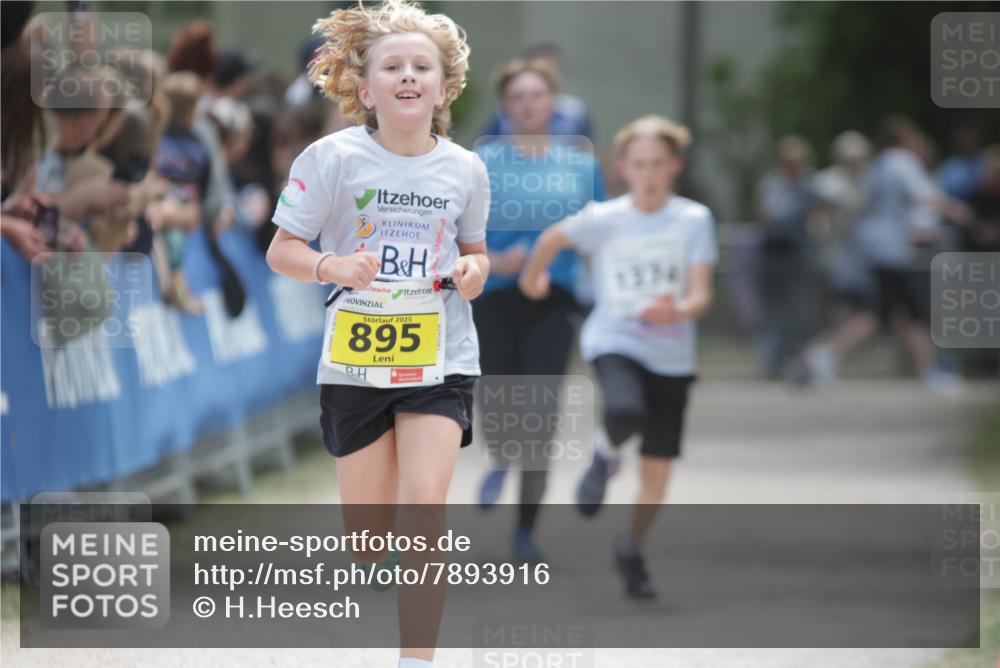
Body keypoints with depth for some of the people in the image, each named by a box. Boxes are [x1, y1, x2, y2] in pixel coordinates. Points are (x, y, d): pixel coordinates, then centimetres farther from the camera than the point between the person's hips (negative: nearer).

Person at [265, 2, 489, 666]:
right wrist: (330, 266, -23)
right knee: (365, 537, 6)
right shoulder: (333, 159, -8)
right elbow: (282, 249, -3)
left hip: (441, 361, 0)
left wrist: (473, 271, -6)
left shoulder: (465, 170, 1)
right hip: (355, 362, 0)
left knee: (423, 509, -18)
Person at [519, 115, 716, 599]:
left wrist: (680, 311, -32)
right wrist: (532, 278, 27)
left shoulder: (693, 219, -5)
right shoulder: (603, 220, -6)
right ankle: (606, 454, 3)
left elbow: (701, 294, -11)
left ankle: (632, 550, 29)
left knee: (658, 466, 4)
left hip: (671, 353, 2)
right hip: (614, 340, -2)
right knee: (627, 414, -34)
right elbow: (553, 238, 14)